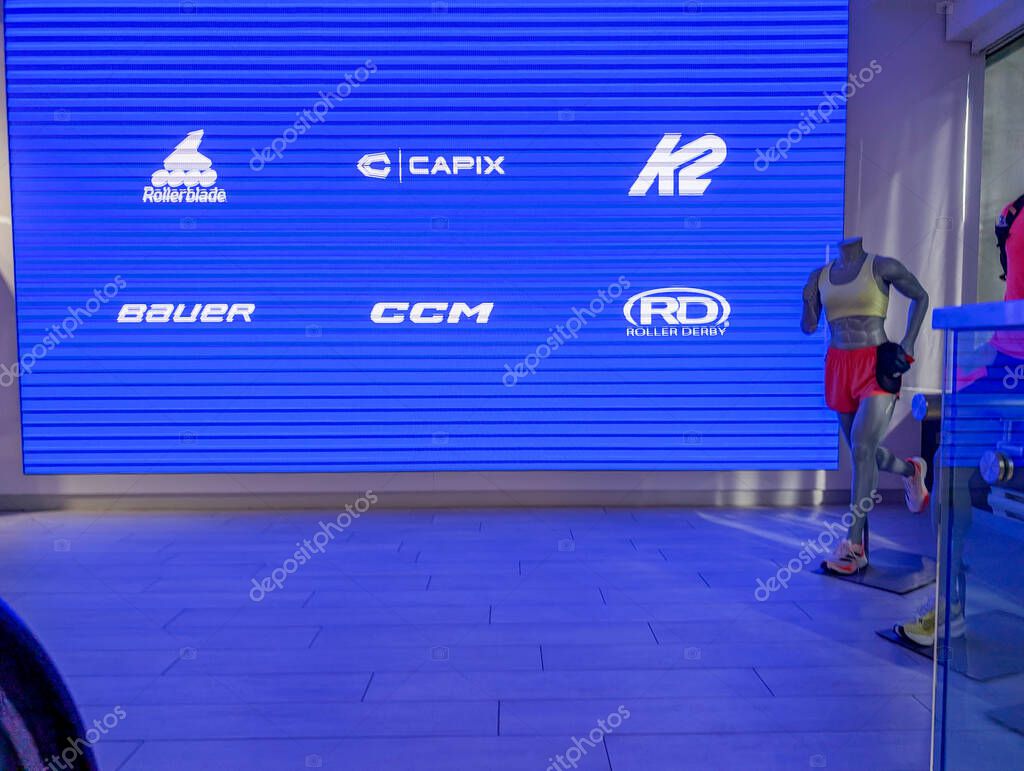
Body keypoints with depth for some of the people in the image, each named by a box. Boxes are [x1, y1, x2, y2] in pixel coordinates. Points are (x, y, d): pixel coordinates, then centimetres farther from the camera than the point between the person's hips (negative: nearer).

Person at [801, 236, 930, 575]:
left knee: (861, 448, -16)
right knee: (863, 452, 15)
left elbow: (920, 296, 8)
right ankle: (910, 470, 50)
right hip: (839, 367, 5)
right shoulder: (820, 275, 9)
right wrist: (808, 300, -11)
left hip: (877, 367, -5)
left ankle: (853, 545, -12)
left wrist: (907, 344, -1)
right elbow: (809, 326, 9)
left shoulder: (882, 266, -2)